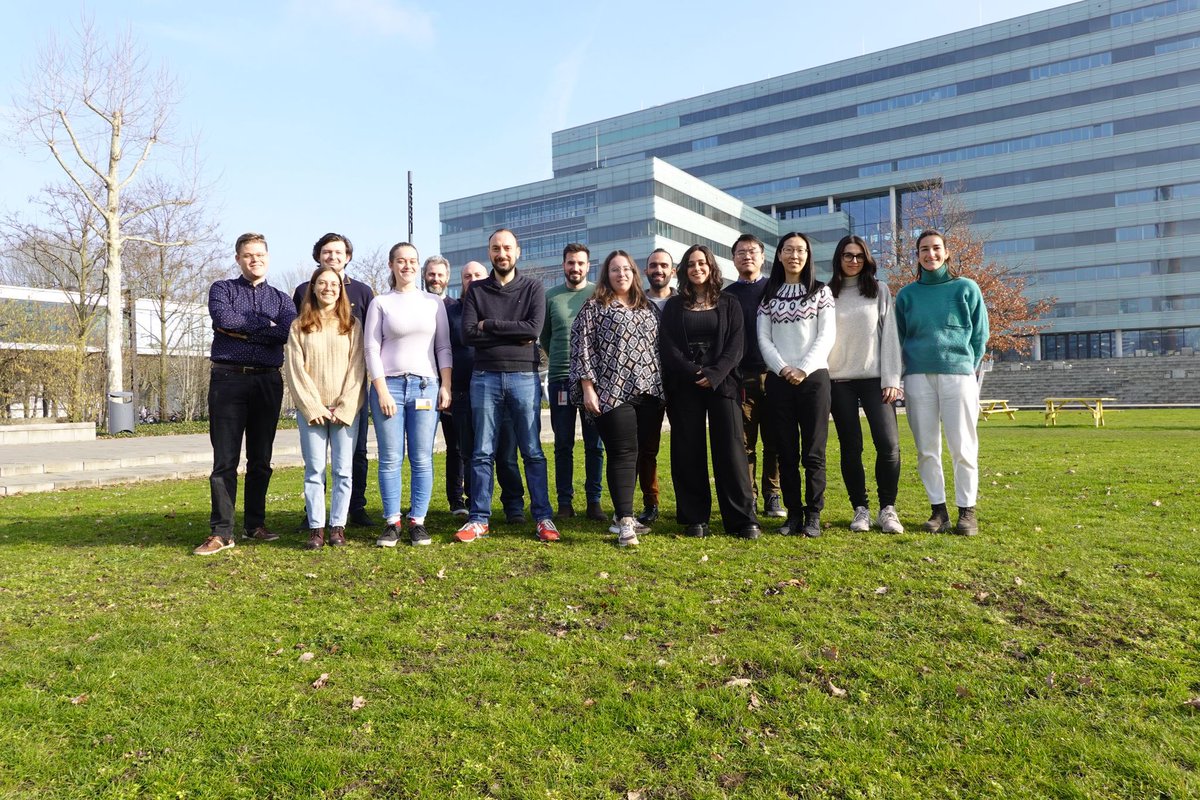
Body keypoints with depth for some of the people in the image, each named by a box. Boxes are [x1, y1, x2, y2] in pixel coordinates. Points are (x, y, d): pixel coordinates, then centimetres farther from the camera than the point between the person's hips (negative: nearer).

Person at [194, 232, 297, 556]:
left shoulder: (281, 298, 14)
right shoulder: (222, 289, 10)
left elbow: (290, 330, -8)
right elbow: (223, 317, -13)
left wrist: (242, 331, -9)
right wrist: (266, 324, -4)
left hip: (268, 382, 2)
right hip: (228, 380, -2)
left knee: (261, 459, 8)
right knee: (225, 459, -4)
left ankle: (256, 525, 18)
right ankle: (221, 532, 0)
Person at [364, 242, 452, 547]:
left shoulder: (433, 302, 11)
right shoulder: (380, 303, 7)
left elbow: (444, 347, 10)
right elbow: (371, 349, 2)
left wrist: (446, 387, 0)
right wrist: (382, 391, -7)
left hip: (426, 385, 1)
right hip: (389, 385, -1)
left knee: (422, 459, 0)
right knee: (390, 459, 0)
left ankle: (418, 521, 8)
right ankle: (392, 522, 8)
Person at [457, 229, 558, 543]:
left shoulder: (533, 287, 6)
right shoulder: (476, 290, 8)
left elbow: (534, 328, -11)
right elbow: (468, 334, -5)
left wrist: (489, 325, -8)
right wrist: (514, 335, -10)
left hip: (524, 377, -1)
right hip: (485, 378, 1)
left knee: (532, 452, 3)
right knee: (482, 453, 5)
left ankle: (543, 517, 10)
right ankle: (479, 519, 13)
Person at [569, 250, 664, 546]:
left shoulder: (649, 308, 18)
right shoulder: (594, 307, 2)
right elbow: (582, 348, -4)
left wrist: (662, 387, 14)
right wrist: (588, 388, -11)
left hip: (649, 392, 6)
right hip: (612, 393, -5)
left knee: (641, 453, 7)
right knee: (623, 453, -10)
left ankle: (624, 512, 18)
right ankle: (625, 522, -10)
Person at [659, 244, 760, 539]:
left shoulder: (729, 304, 12)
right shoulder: (673, 306, 12)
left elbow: (736, 345, 1)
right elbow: (668, 347, 2)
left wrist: (714, 375, -14)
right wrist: (694, 373, -13)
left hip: (722, 382, -1)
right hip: (684, 386, 1)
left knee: (730, 448, -6)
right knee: (688, 451, 0)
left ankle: (743, 518, -2)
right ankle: (695, 518, 7)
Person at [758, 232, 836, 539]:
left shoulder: (821, 291, 8)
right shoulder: (768, 295, 12)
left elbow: (827, 335, -1)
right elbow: (763, 338, 5)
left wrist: (803, 369, -12)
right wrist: (782, 368, -10)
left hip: (814, 377, -1)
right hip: (778, 379, 2)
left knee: (813, 451, -2)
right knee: (786, 451, 4)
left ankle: (813, 515, 6)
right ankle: (793, 513, 11)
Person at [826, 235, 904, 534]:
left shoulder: (879, 290, 8)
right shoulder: (827, 293, 7)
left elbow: (889, 335, 3)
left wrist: (891, 380, -5)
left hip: (874, 378, 0)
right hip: (839, 380, 0)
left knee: (888, 443, -11)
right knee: (851, 447, 3)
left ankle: (888, 509, 1)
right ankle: (860, 509, 11)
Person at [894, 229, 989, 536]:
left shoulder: (966, 288, 7)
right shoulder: (907, 294, 12)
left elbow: (980, 335, 8)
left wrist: (969, 369, 3)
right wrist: (907, 373, 8)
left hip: (958, 374, -2)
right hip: (918, 378, 2)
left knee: (963, 447, -3)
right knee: (927, 449, 2)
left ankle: (967, 511, 6)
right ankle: (938, 509, 11)